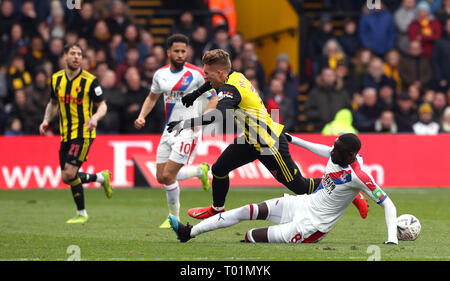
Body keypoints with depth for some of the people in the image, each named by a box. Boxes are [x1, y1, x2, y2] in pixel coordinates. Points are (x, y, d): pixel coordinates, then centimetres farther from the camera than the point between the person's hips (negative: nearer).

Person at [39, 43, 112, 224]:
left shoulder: (90, 80, -8)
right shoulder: (56, 79, 6)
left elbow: (102, 105, -3)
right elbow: (53, 104, 20)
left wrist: (95, 118, -23)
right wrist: (46, 120, 4)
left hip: (83, 133, -6)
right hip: (66, 135, 6)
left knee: (69, 174, -16)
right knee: (67, 177, 5)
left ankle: (82, 214, 0)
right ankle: (102, 177, 30)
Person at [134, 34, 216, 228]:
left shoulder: (196, 74, -10)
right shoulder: (160, 74, 7)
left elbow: (214, 98, -5)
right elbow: (152, 98, 22)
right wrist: (142, 116, 6)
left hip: (188, 130, -6)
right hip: (169, 130, 6)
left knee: (168, 175, -13)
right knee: (161, 177, 6)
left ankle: (174, 217, 9)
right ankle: (200, 170, 29)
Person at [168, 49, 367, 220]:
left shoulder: (230, 89, -28)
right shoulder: (235, 76, -1)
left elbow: (217, 115, -47)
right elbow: (215, 82, 26)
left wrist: (185, 124, -46)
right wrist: (196, 94, 30)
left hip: (270, 143, -9)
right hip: (252, 140, 9)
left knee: (299, 186, 0)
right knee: (219, 169, 9)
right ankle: (217, 210, 32)